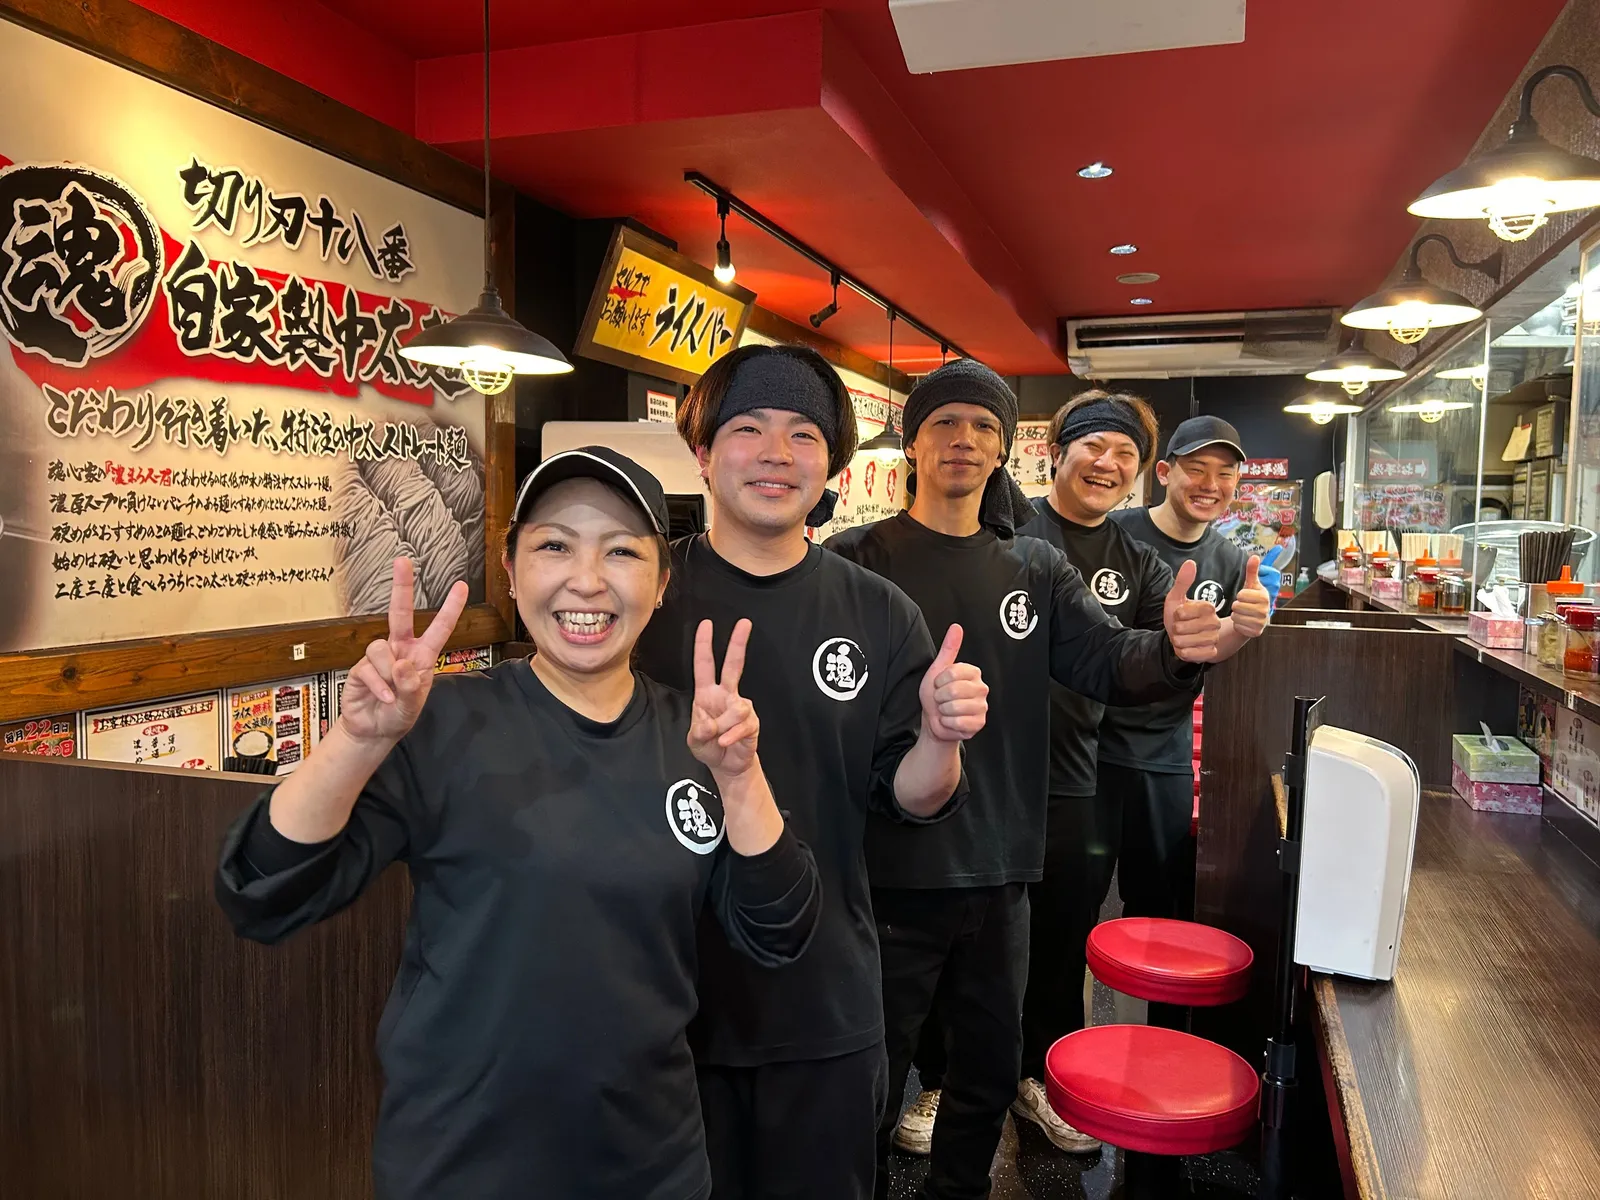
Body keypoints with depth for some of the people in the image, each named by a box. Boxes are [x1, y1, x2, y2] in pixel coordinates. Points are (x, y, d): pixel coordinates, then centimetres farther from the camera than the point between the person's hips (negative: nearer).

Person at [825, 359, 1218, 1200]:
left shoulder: (1035, 569, 6)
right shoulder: (852, 563, -8)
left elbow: (1107, 659, -4)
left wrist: (1174, 651, -25)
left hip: (998, 875, 5)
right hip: (885, 875, -4)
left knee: (991, 1068, 22)